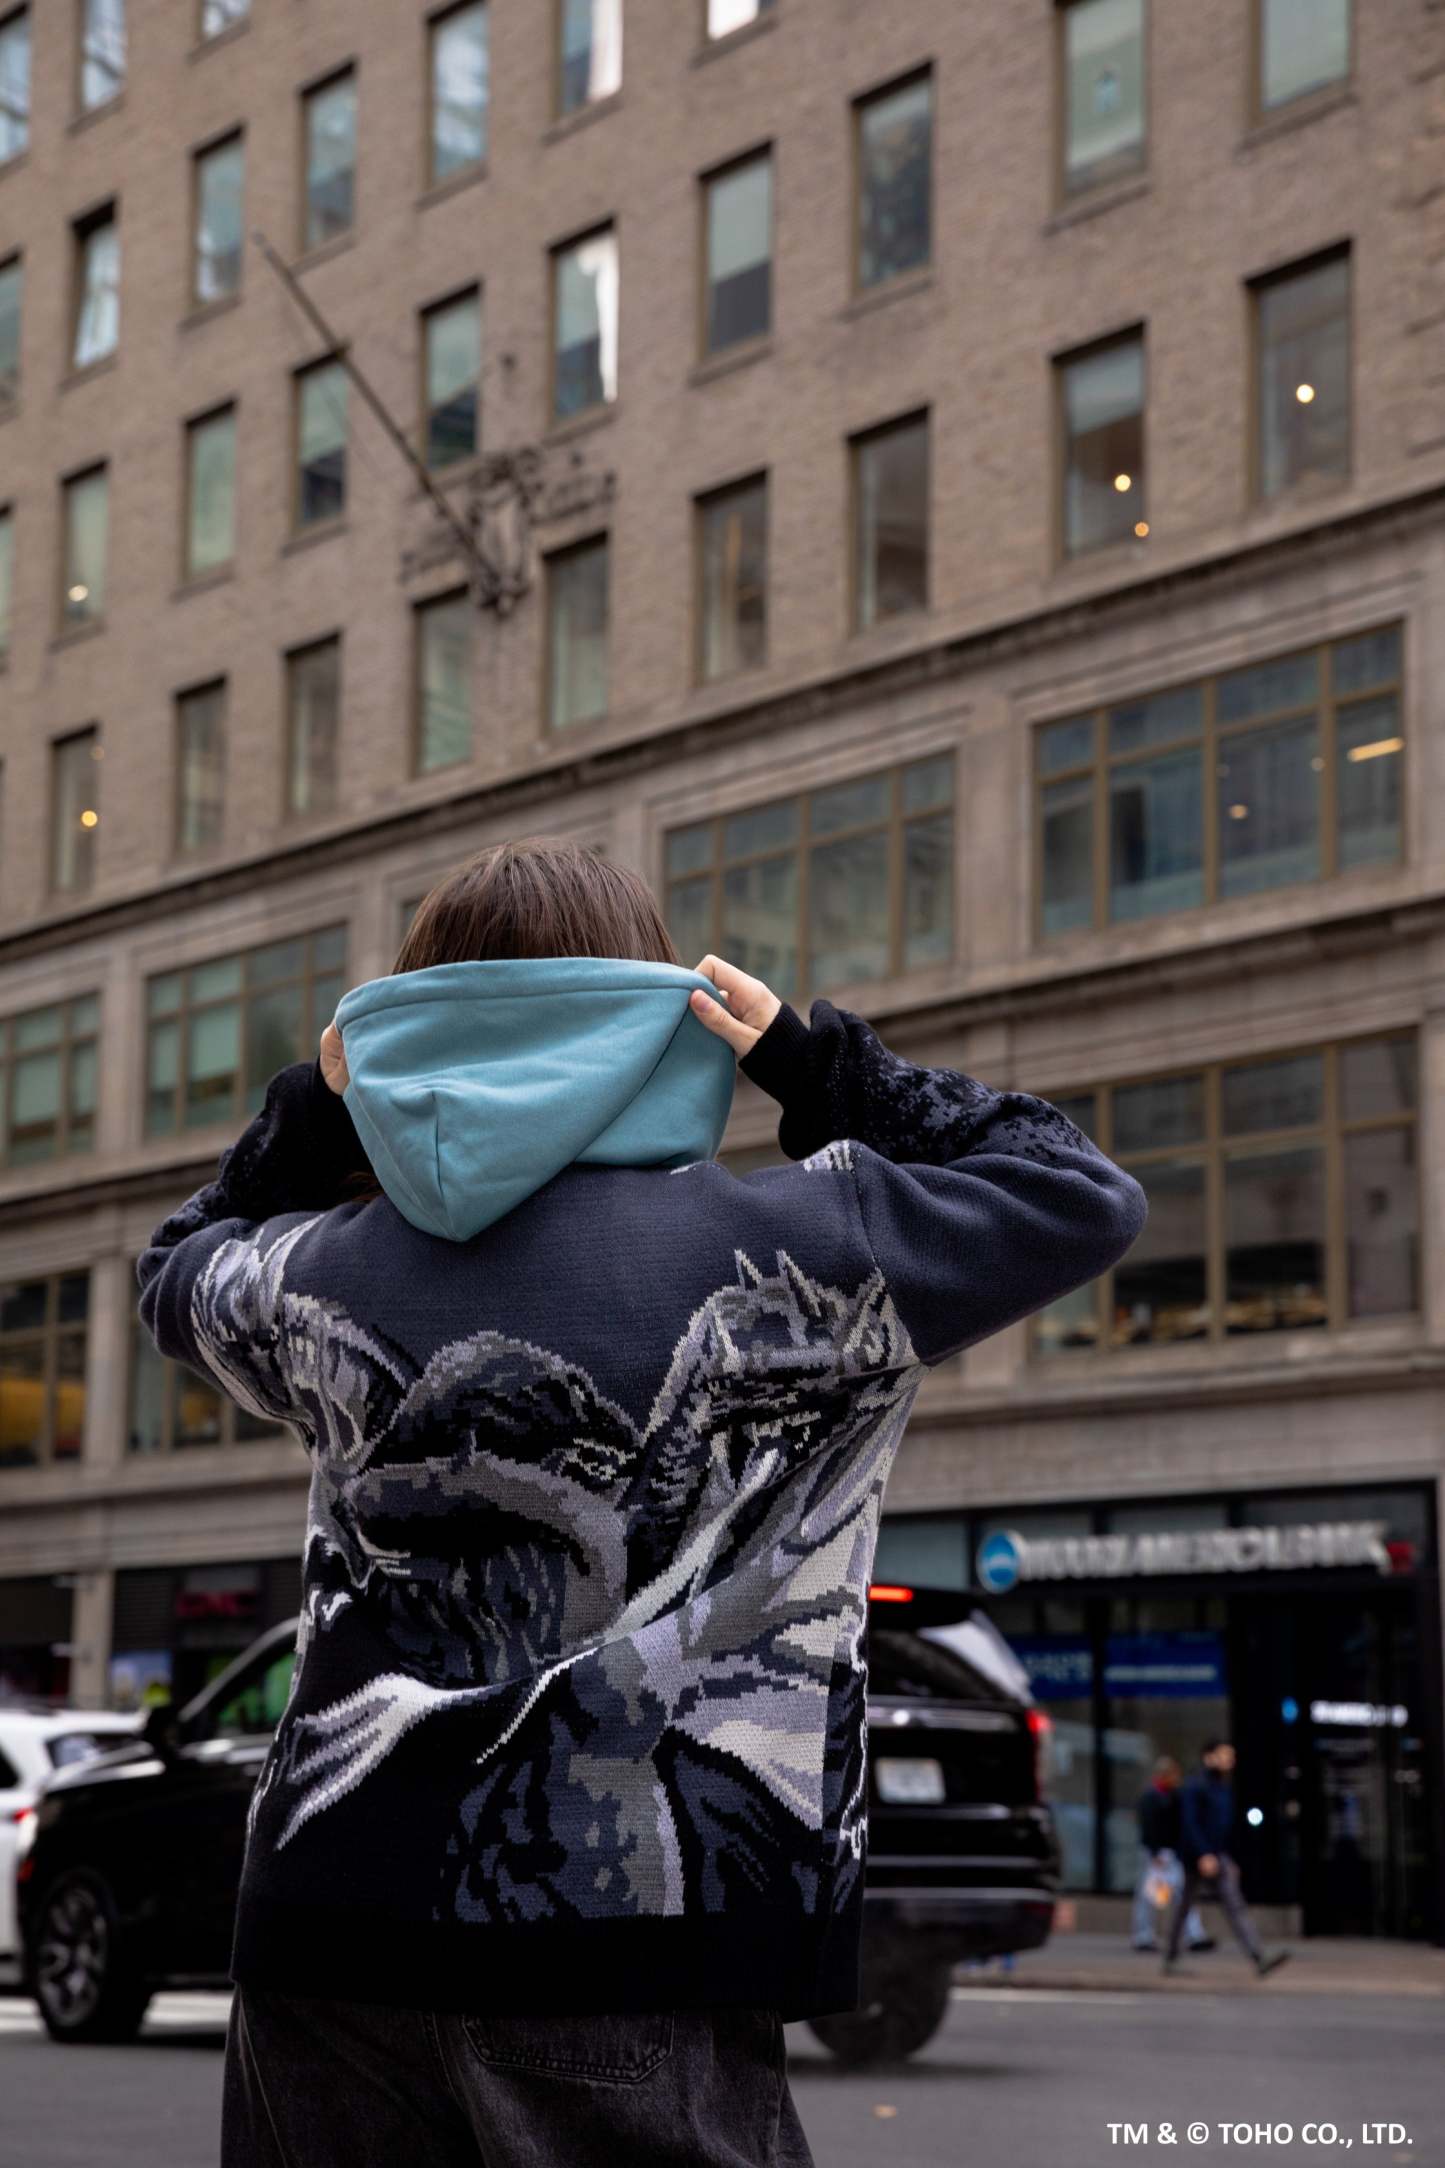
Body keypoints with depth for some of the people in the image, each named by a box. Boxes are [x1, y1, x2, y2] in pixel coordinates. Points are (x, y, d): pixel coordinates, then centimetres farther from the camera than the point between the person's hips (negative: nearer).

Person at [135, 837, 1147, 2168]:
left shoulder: (329, 1273, 6)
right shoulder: (789, 1254, -5)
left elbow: (186, 1268, 31)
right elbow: (1082, 1194, 9)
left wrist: (319, 1101, 20)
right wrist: (812, 1060, 8)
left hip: (327, 1939, 4)